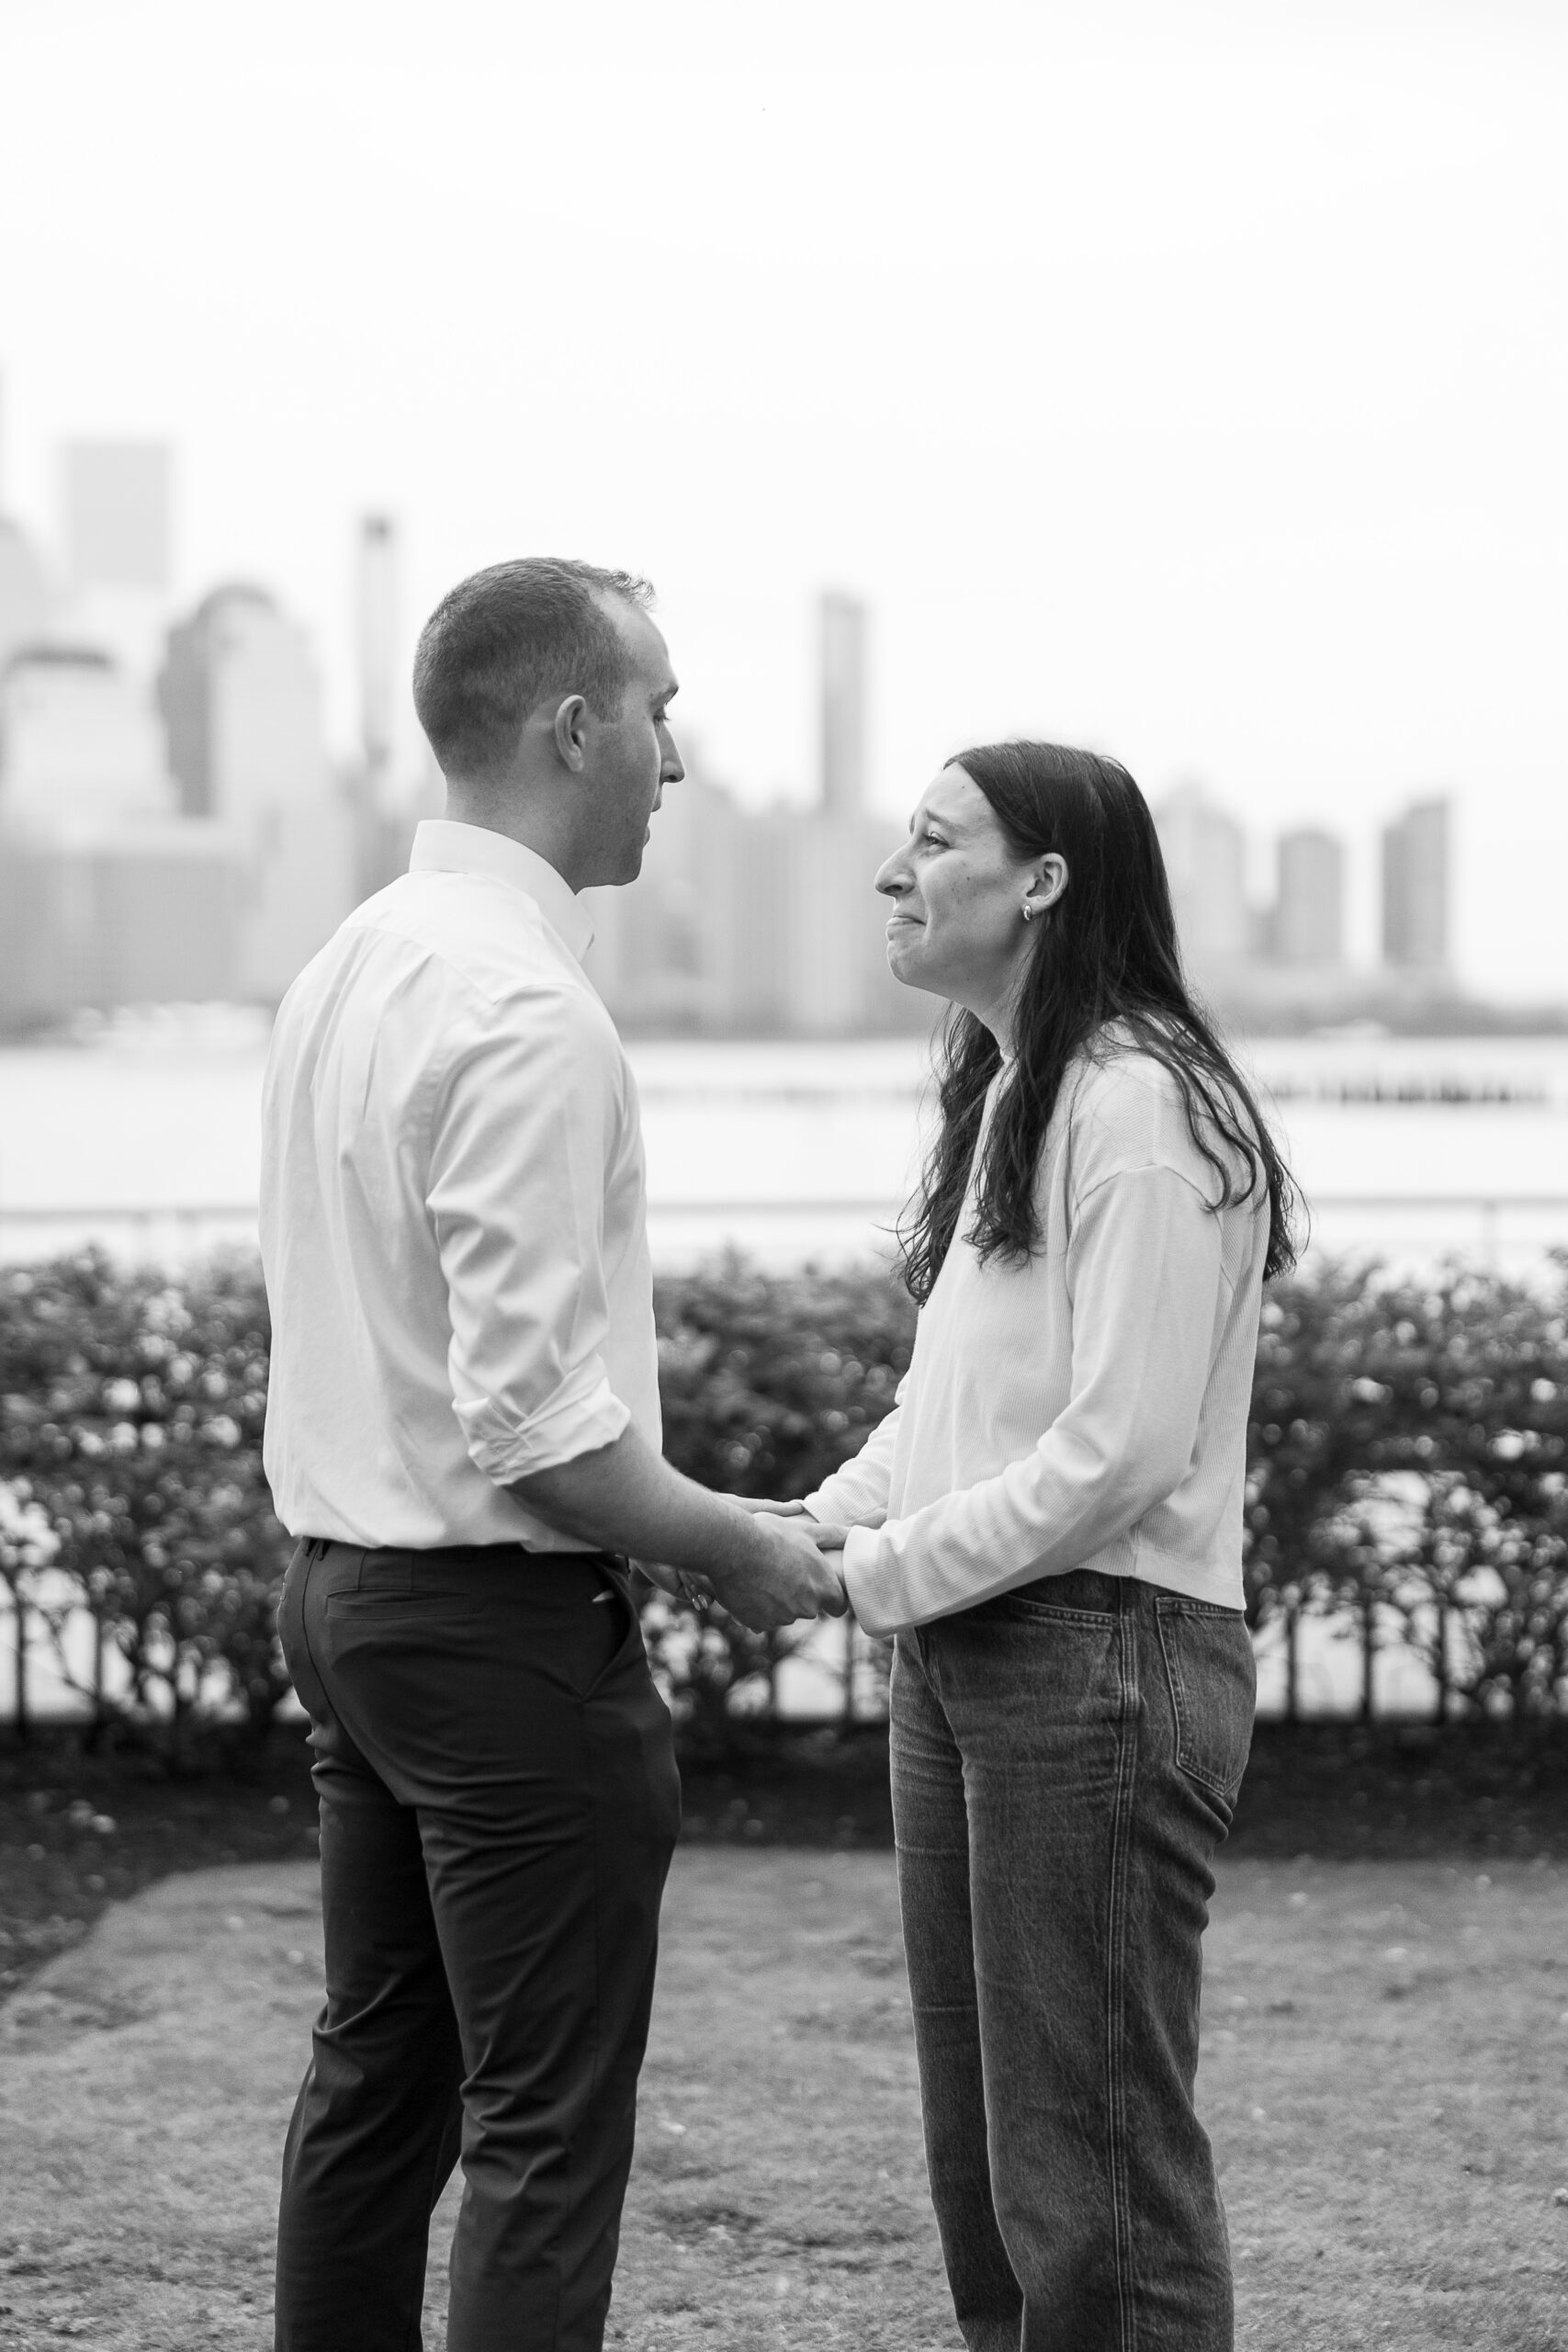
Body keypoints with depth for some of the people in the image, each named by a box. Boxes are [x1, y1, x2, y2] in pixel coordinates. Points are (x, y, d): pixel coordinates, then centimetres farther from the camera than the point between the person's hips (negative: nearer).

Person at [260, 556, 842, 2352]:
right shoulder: (526, 1013, -20)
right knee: (546, 2132, -2)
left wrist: (693, 1523, 16)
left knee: (376, 2081, 17)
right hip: (504, 1624, -9)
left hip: (338, 1583, 9)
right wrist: (740, 1550, -10)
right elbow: (531, 1422, -24)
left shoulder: (345, 970, 9)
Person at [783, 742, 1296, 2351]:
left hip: (1099, 1657, -10)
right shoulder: (1001, 1099, 15)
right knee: (976, 2141, 14)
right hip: (959, 1657, 10)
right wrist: (831, 1519, 2)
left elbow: (1122, 1445, -20)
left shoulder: (1142, 1105, -15)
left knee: (1093, 2156, -3)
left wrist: (889, 1571, -14)